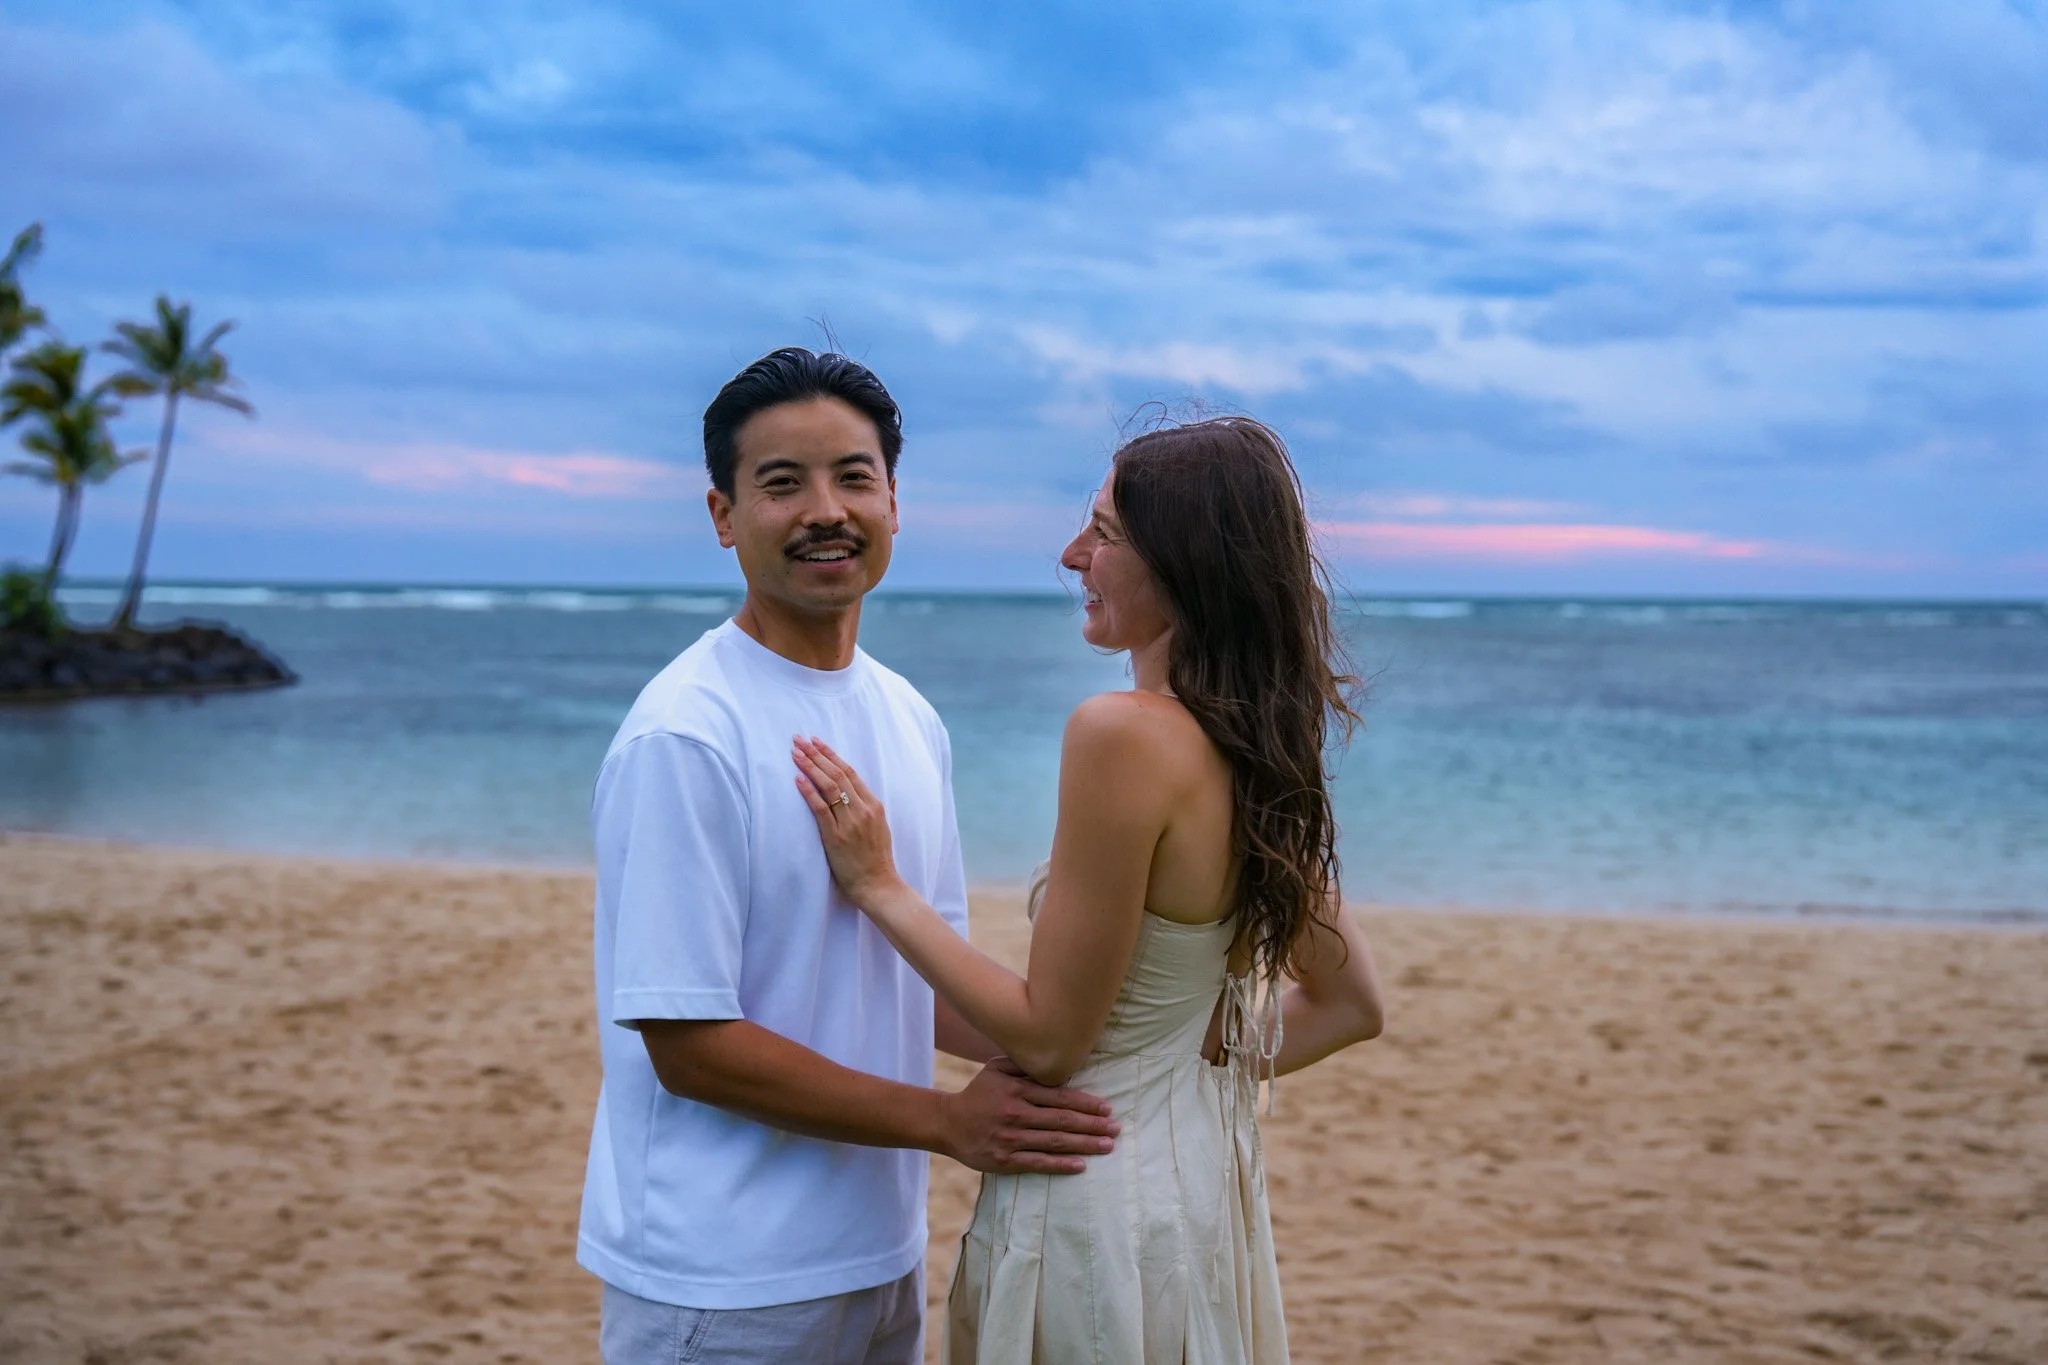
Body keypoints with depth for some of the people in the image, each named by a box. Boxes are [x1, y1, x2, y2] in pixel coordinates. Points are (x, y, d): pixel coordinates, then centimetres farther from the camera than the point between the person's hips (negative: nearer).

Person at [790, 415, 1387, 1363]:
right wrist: (1203, 1065, 10)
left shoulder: (1125, 733, -23)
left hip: (1099, 1202, -8)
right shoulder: (1262, 750, 1)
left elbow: (1048, 1039, -19)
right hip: (1207, 1186, 8)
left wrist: (878, 886, -13)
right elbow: (1349, 1006, 10)